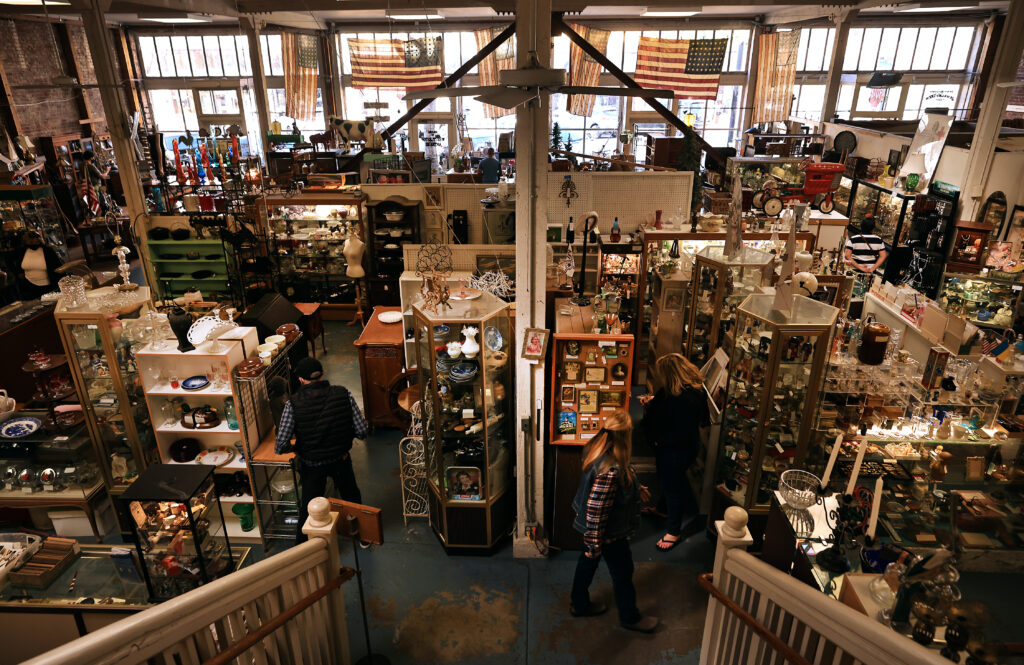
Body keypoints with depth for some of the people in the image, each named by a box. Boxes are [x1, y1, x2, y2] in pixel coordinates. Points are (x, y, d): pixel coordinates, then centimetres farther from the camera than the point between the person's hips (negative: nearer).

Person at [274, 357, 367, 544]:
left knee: (309, 508, 22)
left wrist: (293, 449, 1)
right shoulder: (343, 394, -19)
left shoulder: (293, 404, -22)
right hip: (341, 459, 2)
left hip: (311, 464, -1)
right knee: (352, 499, 28)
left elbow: (280, 446, -22)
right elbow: (362, 431, -17)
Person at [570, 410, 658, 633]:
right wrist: (595, 545, -21)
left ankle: (579, 604, 49)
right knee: (623, 572, 16)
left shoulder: (596, 449, -10)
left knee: (587, 563, 26)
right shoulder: (610, 470, -38)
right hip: (609, 532, -8)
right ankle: (630, 617, 41)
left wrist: (635, 487, 20)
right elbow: (596, 511, -32)